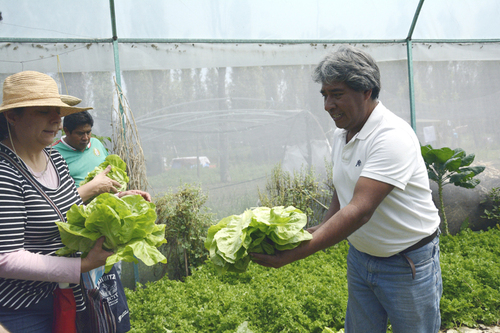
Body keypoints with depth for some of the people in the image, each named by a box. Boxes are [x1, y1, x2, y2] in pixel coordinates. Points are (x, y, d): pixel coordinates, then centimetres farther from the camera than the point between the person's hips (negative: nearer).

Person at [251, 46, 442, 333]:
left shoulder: (392, 137, -26)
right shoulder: (342, 133, 1)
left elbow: (360, 211, -34)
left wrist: (291, 255, -37)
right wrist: (322, 230, -5)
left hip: (408, 264, -7)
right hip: (360, 256, 7)